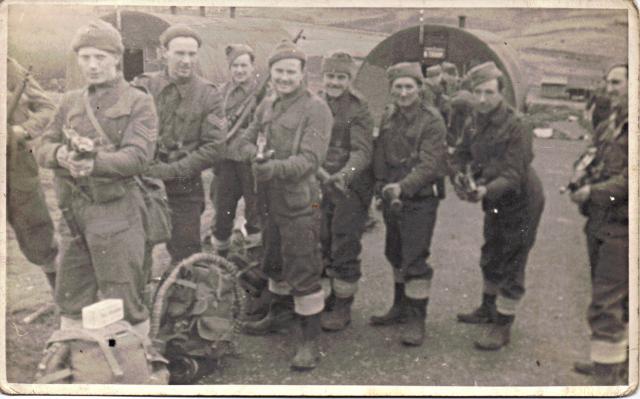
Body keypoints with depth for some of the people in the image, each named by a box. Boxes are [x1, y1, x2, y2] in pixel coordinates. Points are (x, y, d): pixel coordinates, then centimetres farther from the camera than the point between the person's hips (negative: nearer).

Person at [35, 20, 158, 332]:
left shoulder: (138, 102, -1)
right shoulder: (70, 101, 15)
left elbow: (138, 156, -14)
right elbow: (43, 147, 10)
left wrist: (96, 162, -29)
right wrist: (59, 154, -13)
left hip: (116, 212, -5)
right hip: (73, 211, 6)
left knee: (125, 300, -1)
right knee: (71, 299, 15)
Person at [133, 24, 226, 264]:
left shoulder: (208, 94, -2)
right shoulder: (143, 86, 0)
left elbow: (214, 147, -7)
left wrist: (171, 171, -14)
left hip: (184, 189, -1)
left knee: (186, 257, 5)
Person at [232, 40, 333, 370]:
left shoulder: (315, 109, -13)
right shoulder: (267, 105, 10)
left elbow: (310, 159, -21)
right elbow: (244, 140, 9)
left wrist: (275, 167, -35)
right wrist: (255, 153, -14)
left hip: (299, 204, -8)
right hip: (270, 201, 8)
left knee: (304, 273, -3)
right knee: (274, 263, 24)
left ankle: (310, 341, 8)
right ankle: (279, 314, 45)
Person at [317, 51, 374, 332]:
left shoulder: (359, 110, -10)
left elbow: (362, 150, -19)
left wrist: (345, 174, -37)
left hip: (350, 189, -6)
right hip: (319, 187, 6)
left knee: (344, 250, 0)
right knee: (321, 247, 15)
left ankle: (342, 308, 14)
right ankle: (325, 300, 31)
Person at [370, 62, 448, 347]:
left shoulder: (432, 120, -12)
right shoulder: (388, 117, 8)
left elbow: (430, 164, -20)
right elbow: (380, 156, 10)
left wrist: (403, 187, -32)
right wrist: (384, 189, -1)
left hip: (420, 198, -7)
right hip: (392, 197, 7)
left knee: (415, 259, -7)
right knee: (395, 254, 17)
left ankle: (417, 319, 4)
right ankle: (400, 308, 33)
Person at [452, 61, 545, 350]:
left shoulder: (515, 127, -24)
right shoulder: (475, 123, -1)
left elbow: (514, 174, -28)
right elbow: (462, 154, 3)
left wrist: (487, 190, -44)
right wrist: (458, 175, -19)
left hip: (521, 201, -8)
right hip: (495, 200, 8)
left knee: (511, 264, -1)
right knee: (491, 256, 21)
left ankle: (502, 326, 10)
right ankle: (488, 309, 41)